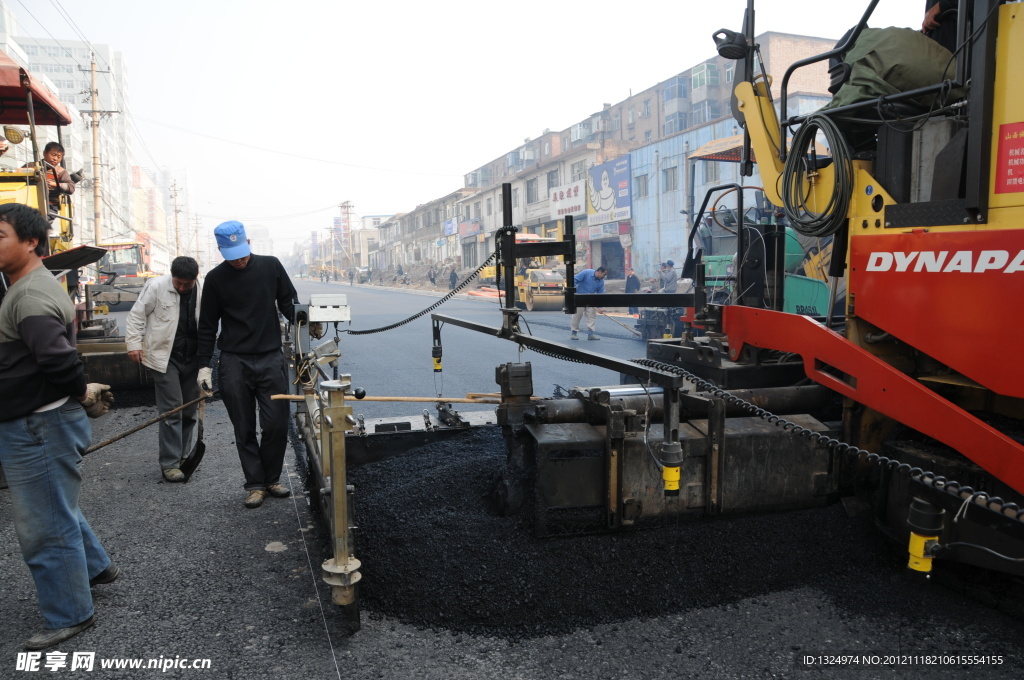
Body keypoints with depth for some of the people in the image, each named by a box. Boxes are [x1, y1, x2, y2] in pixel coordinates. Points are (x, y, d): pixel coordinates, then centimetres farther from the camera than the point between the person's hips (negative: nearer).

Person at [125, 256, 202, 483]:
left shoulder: (203, 292, -2)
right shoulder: (156, 286, -8)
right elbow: (136, 315, -2)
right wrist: (134, 343, -8)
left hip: (192, 358, 4)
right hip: (165, 357, -3)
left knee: (190, 410, 11)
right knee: (171, 410, -5)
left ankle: (181, 455, 27)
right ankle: (170, 462, 2)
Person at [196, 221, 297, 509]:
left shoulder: (270, 266, 3)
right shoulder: (215, 278, 2)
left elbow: (289, 304, 10)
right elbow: (208, 326, 6)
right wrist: (204, 365, 1)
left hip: (271, 358, 0)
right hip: (234, 363, 0)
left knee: (277, 424, 0)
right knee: (244, 429, 4)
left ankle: (271, 478, 19)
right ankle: (255, 484, 15)